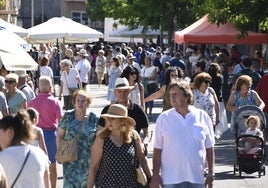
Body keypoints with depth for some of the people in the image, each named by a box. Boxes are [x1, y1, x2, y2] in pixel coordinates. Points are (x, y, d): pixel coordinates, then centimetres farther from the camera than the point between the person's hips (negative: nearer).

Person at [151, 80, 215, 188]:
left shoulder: (202, 117, 3)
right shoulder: (163, 118, 1)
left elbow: (209, 148, 7)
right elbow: (157, 150, 1)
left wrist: (211, 174, 5)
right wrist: (155, 175, -3)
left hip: (196, 178, 1)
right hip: (171, 179, -1)